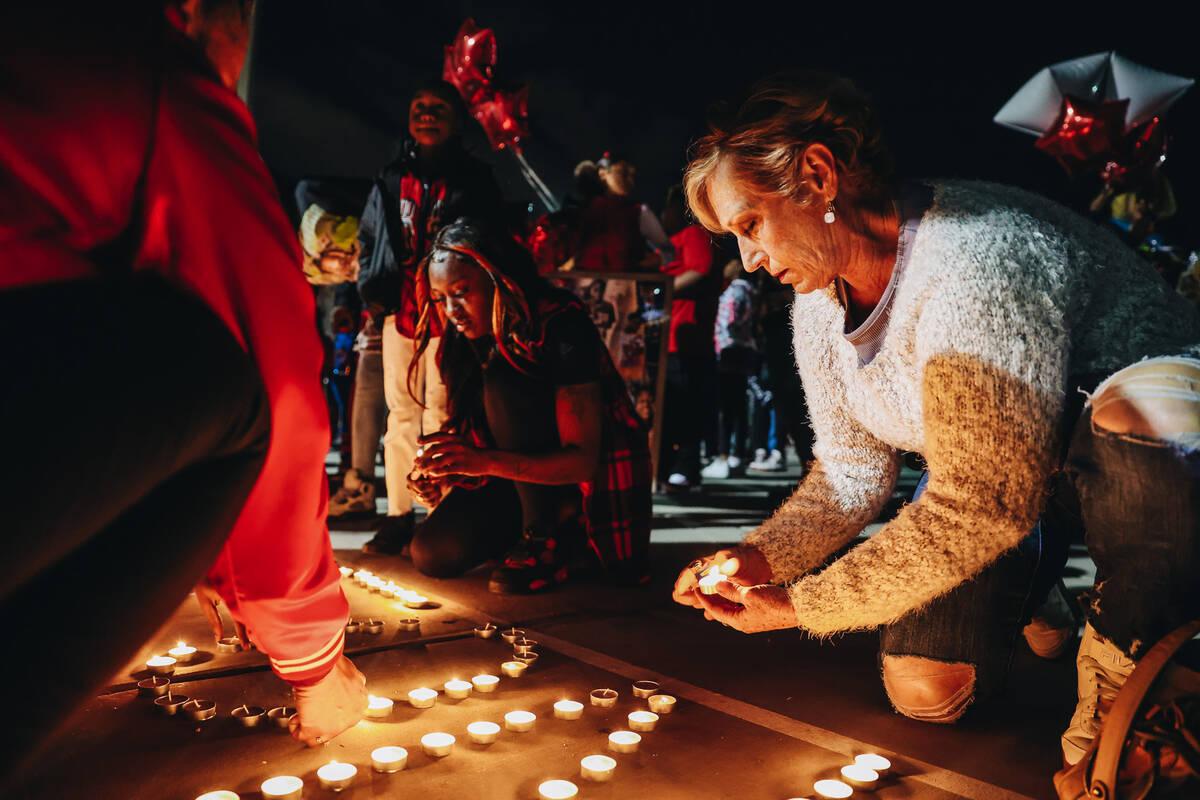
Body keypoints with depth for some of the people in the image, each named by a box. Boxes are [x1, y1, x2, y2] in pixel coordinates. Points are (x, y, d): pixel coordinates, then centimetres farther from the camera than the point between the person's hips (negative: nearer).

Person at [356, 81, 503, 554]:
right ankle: (398, 516, 11)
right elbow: (368, 237, 24)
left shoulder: (475, 181, 5)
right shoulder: (391, 180, 16)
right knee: (401, 412, 4)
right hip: (399, 311, 4)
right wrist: (372, 291, 10)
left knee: (440, 414, -8)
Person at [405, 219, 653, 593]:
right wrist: (442, 472, -18)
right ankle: (564, 530, 4)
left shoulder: (562, 327, -25)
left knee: (504, 382, -29)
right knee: (432, 554, -12)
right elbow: (471, 431, 5)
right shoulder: (468, 339, -4)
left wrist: (486, 462, -42)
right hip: (524, 476, 6)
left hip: (596, 475, -6)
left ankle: (547, 538, -18)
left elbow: (582, 460, -29)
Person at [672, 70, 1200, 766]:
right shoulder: (818, 302, -7)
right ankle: (1030, 580, 24)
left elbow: (983, 503, -35)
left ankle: (1124, 652, -13)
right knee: (925, 692, -6)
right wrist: (760, 560, -17)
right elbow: (853, 472, 0)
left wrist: (801, 604, -28)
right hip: (995, 481, 6)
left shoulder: (975, 257, -34)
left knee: (1139, 411, -42)